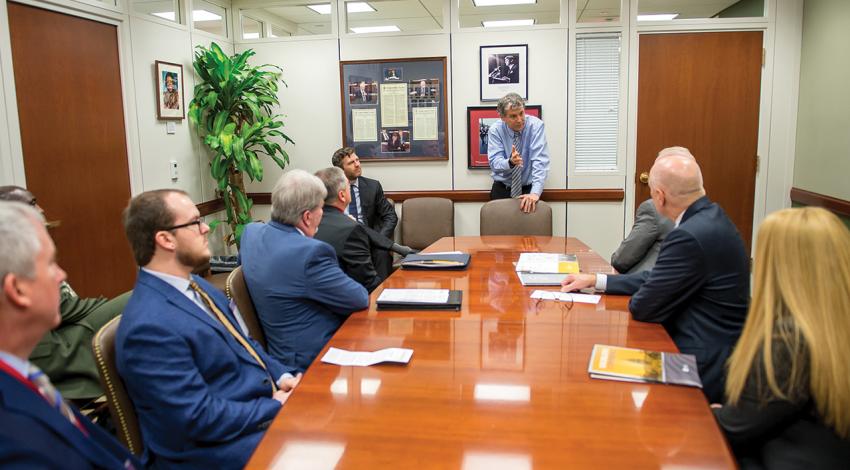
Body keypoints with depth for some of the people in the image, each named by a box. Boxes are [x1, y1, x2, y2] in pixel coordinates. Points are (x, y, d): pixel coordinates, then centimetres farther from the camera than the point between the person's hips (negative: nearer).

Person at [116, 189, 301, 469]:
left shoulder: (194, 286, 6)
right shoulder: (150, 326, -24)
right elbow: (200, 419, -24)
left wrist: (282, 375, -2)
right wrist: (275, 407, -15)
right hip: (217, 447, -8)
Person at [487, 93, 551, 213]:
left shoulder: (536, 125, -12)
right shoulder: (495, 130, -6)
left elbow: (540, 161, -21)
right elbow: (494, 162, -14)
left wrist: (535, 193, -33)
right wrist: (510, 162, -37)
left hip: (528, 189, -1)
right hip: (501, 189, 1)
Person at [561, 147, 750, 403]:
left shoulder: (690, 236, -27)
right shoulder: (709, 217, 4)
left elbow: (643, 307, -19)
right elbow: (659, 278, 10)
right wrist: (595, 281, 12)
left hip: (705, 367, -8)